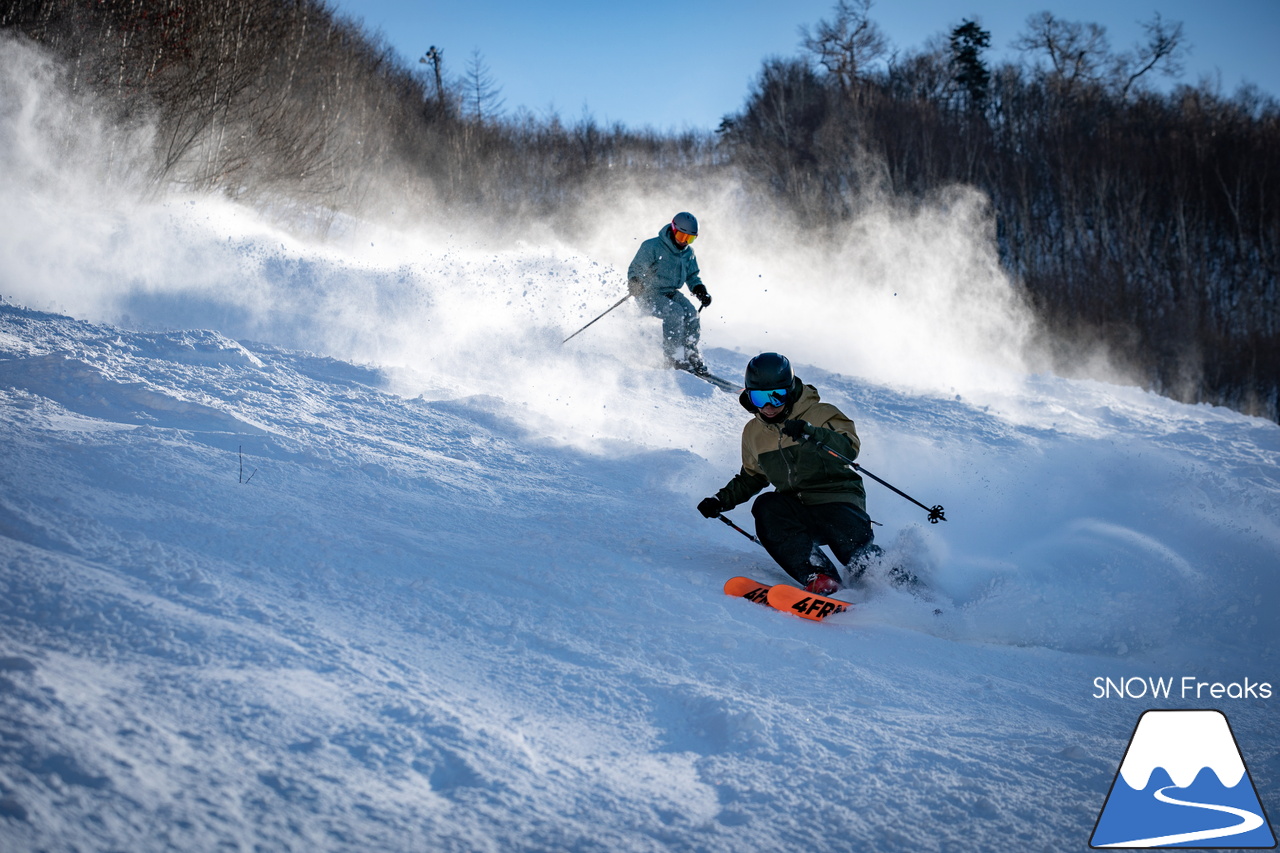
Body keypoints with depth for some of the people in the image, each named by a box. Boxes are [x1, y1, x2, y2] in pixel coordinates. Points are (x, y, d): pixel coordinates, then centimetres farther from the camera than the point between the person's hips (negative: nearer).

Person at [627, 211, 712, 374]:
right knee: (675, 313, -30)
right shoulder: (652, 247, -13)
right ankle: (674, 358, -23)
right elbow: (635, 269, -11)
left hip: (671, 293, 6)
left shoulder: (688, 253, 7)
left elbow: (692, 276, 20)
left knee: (691, 313, -21)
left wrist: (701, 291, 1)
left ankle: (691, 354, -6)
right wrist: (635, 284, -33)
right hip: (649, 294, -6)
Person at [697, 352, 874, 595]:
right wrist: (723, 500, 15)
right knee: (765, 508, -28)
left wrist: (811, 433, -36)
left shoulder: (819, 414, -4)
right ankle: (817, 577, -34)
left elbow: (850, 448, -21)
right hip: (797, 509, 4)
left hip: (838, 501, -4)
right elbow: (752, 477, 29)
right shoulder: (753, 433, 12)